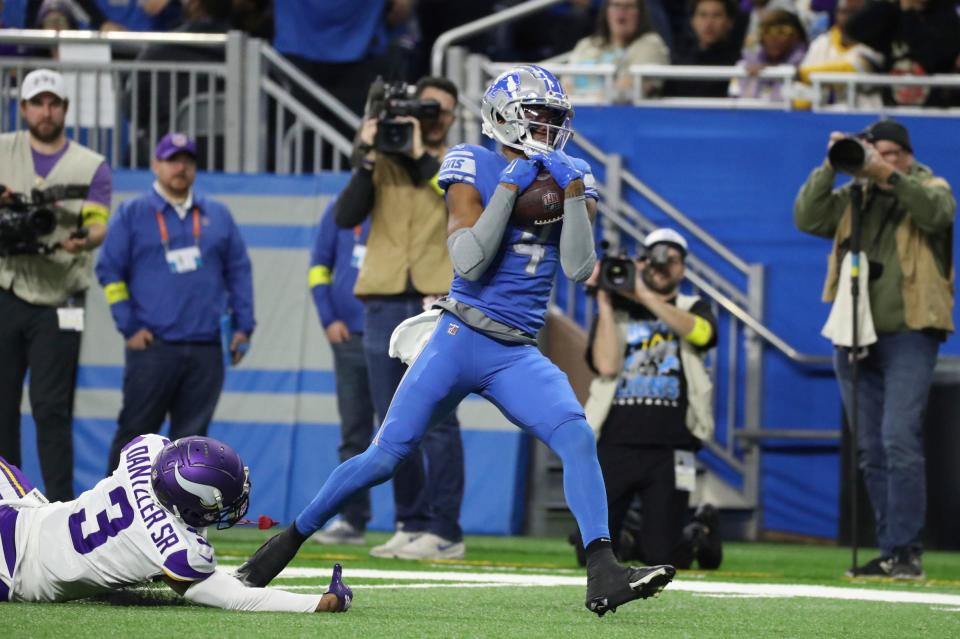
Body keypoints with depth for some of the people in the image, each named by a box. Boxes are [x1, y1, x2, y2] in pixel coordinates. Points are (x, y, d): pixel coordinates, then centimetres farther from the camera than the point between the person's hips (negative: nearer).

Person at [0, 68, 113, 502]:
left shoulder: (91, 166, 8)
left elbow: (99, 224, -6)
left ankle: (62, 511, -6)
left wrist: (84, 240, -30)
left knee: (51, 408, -7)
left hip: (58, 303, -1)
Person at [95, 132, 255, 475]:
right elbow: (110, 271, 4)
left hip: (206, 351, 3)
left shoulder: (217, 215, 14)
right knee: (135, 433, -4)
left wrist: (243, 326, 8)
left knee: (191, 437, 3)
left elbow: (238, 270, 16)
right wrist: (129, 327, -4)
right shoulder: (132, 214, 5)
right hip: (152, 346, -3)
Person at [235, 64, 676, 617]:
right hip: (460, 341, -3)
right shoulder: (476, 171, -4)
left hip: (518, 354, 3)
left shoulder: (569, 177, 9)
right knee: (385, 456, -3)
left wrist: (574, 194, -11)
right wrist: (510, 187, -17)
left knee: (578, 439, -20)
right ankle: (292, 538, 17)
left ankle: (603, 575, -25)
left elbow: (580, 268, -1)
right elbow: (469, 261, -15)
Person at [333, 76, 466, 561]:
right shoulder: (382, 164, 13)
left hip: (437, 302, -3)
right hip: (383, 302, 3)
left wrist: (423, 158, -13)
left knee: (437, 419, -10)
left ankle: (445, 532, -10)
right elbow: (346, 216, 0)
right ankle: (411, 525, 12)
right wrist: (367, 159, -9)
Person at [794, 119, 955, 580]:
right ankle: (890, 551, 12)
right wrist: (831, 167, -9)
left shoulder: (927, 190, 5)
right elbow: (807, 218, 1)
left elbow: (938, 212, -17)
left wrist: (889, 176, -27)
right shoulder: (851, 199, 14)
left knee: (899, 441, -16)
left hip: (907, 334, -5)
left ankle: (906, 551, -15)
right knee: (869, 451, 7)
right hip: (854, 335, 5)